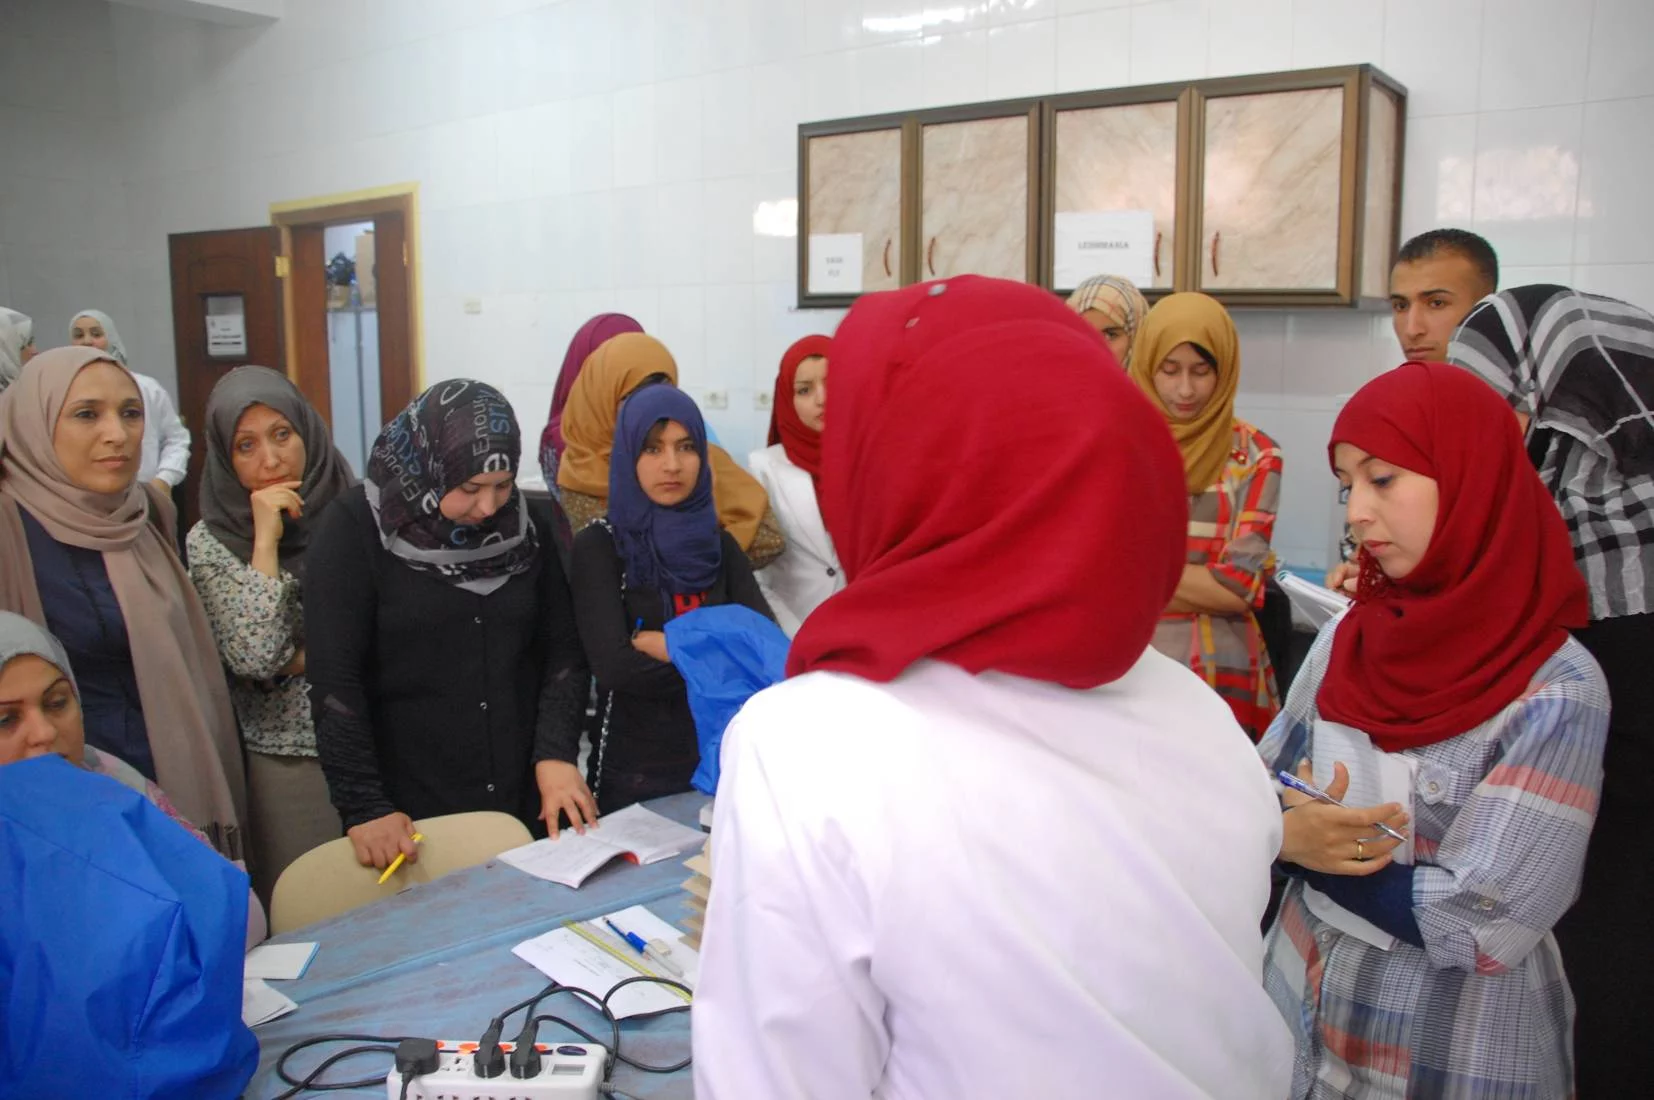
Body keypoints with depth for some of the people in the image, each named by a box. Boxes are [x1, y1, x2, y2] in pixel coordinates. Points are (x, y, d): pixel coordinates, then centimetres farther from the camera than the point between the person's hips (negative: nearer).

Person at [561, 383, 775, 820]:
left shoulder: (719, 545, 4)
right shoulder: (598, 546, -9)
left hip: (719, 761, 4)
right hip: (630, 772, -4)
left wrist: (663, 644, -17)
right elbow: (614, 667, -21)